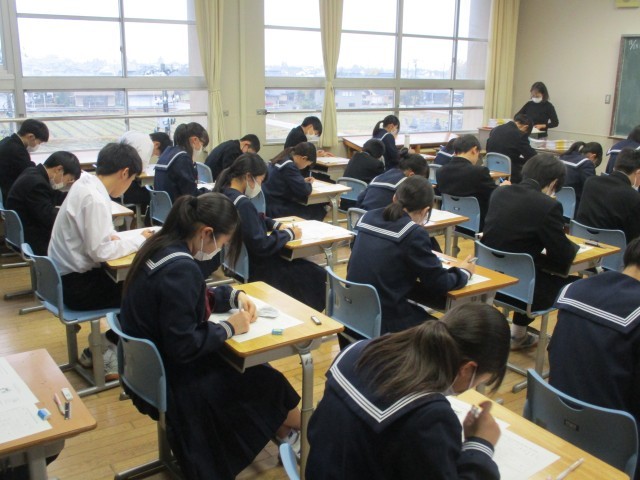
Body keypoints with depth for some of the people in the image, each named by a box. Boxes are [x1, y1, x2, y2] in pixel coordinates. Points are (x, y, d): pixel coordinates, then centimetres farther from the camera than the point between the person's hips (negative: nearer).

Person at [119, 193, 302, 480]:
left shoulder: (163, 245, -1)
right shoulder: (180, 269, -31)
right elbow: (184, 347, -30)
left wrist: (234, 295, 2)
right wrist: (229, 328, -16)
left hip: (152, 365, 9)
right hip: (172, 380, -9)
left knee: (254, 368, 14)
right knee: (269, 383, 6)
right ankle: (292, 431, 33)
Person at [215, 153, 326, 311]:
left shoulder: (225, 193, 2)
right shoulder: (242, 203, -29)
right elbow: (262, 246, -28)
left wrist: (277, 225, 5)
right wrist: (289, 233, -12)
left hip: (238, 259, 10)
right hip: (251, 267, -10)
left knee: (305, 266, 18)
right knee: (317, 277, 2)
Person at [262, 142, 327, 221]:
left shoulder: (283, 159, 9)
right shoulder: (289, 166, -19)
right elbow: (304, 191, -21)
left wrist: (303, 181, 14)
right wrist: (309, 184, 1)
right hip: (276, 209, -10)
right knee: (317, 212, -6)